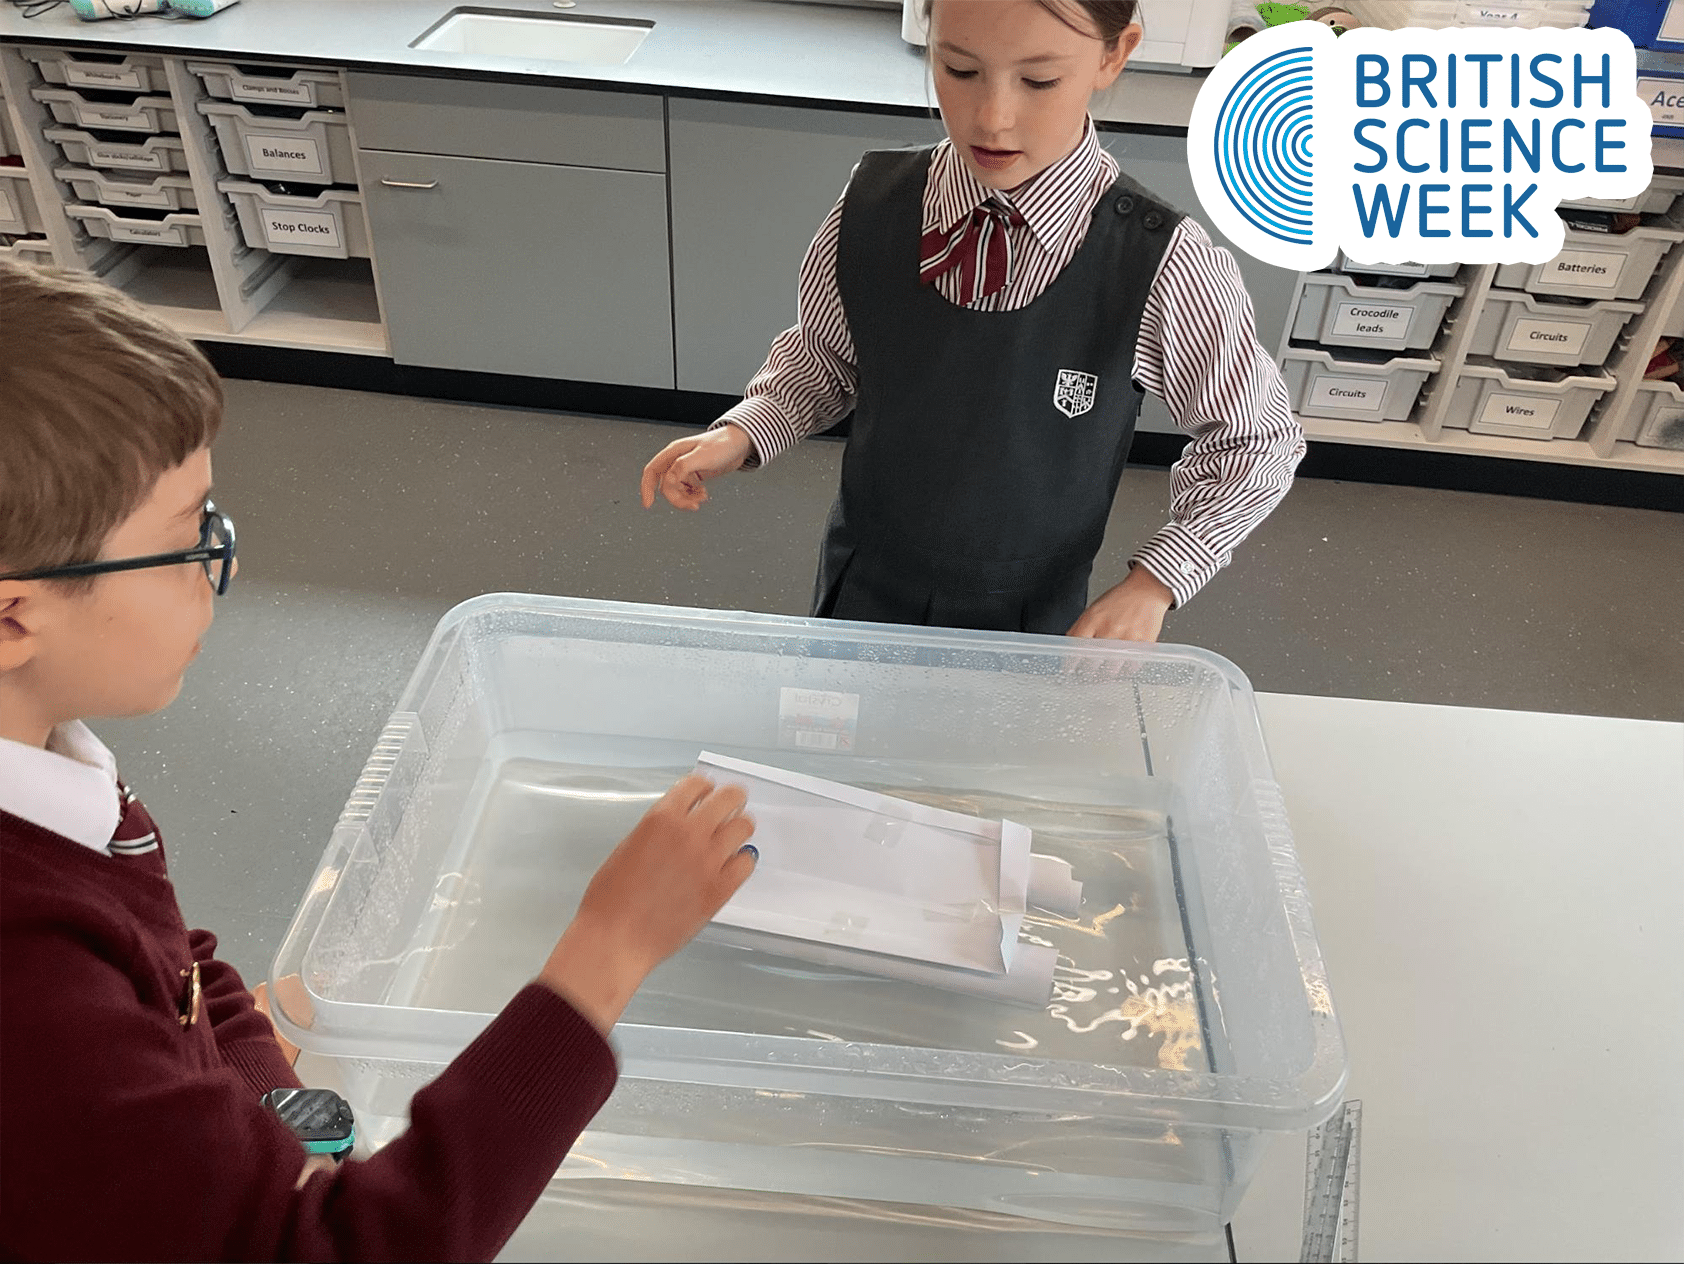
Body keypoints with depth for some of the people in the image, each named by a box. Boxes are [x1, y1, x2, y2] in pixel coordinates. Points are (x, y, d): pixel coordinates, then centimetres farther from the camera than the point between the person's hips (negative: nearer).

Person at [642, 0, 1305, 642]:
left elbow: (1258, 443, -8)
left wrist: (1152, 584, -17)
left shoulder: (1163, 268, -22)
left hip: (1032, 626, -2)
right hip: (861, 594, 3)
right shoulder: (871, 205, -14)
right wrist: (742, 433, -14)